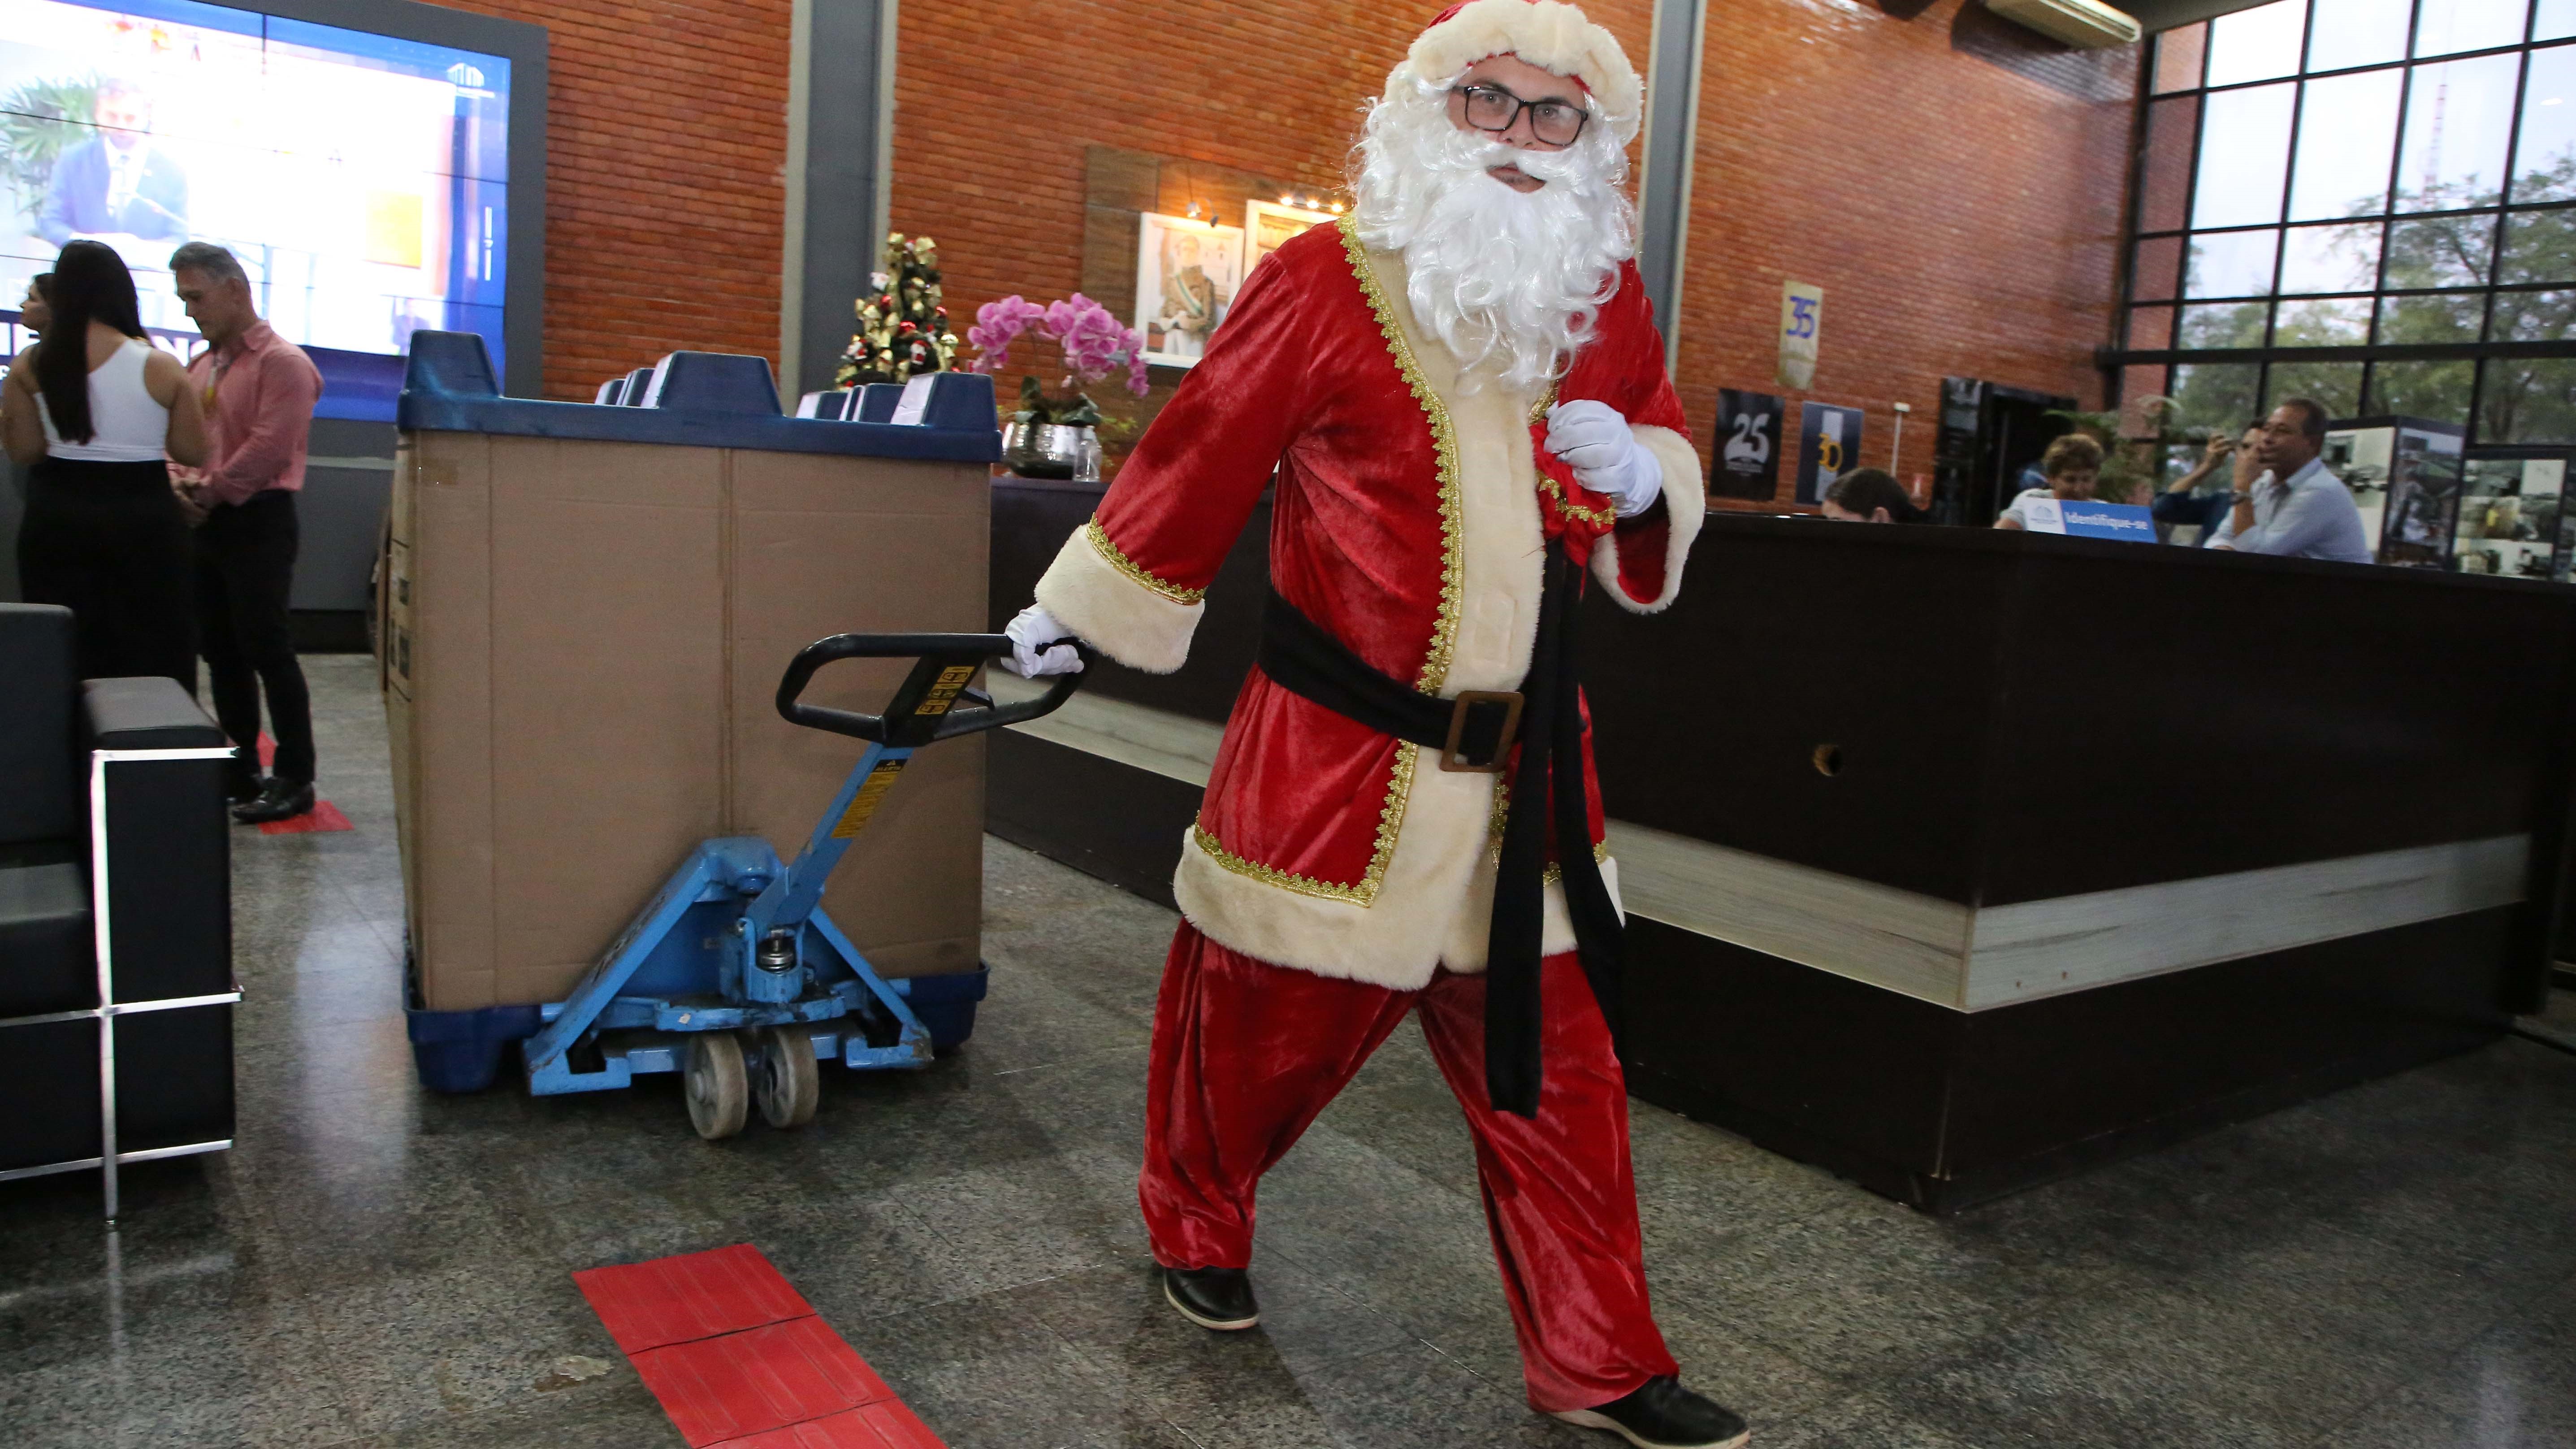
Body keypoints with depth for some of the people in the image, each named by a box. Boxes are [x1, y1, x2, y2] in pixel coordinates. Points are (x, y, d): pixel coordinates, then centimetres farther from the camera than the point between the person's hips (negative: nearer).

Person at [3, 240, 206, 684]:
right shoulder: (160, 367, -8)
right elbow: (193, 452, -2)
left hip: (58, 519, 2)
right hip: (144, 519, -2)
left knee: (67, 660, 11)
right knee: (153, 656, 6)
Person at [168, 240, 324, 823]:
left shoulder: (282, 362, -10)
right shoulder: (201, 367, 16)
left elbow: (268, 449, -18)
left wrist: (209, 490, -12)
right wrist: (183, 482, -4)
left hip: (257, 522, -8)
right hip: (206, 524, 8)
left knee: (266, 649, -6)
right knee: (221, 652, 11)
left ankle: (294, 779, 0)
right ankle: (237, 771, 21)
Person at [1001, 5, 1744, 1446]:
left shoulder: (1609, 296, 7)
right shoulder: (1324, 283, -7)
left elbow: (1666, 451, 22)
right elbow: (1201, 457, 0)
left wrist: (1642, 475, -4)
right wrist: (1075, 611, 9)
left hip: (1528, 766, 4)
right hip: (1333, 753, -4)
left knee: (1555, 1060, 9)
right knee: (1264, 1017, 11)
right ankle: (1198, 1228, 41)